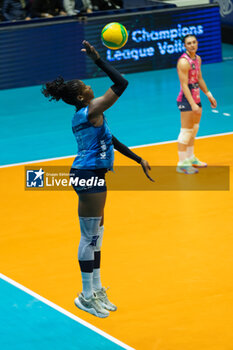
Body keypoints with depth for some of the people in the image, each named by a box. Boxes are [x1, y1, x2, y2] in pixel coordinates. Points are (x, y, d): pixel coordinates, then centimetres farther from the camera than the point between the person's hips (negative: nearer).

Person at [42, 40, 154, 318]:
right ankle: (87, 296, 2)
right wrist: (97, 59, -17)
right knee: (90, 236, -4)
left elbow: (109, 140, 20)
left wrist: (139, 160, 23)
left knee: (95, 234, 15)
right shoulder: (91, 111, -14)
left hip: (90, 176, 10)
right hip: (89, 176, -10)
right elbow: (121, 83, -19)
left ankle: (96, 289, 22)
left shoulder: (82, 116, 14)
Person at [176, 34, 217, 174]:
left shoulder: (197, 59, 8)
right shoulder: (184, 62, -20)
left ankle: (191, 158, 31)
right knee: (186, 132, -7)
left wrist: (209, 95, 21)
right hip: (186, 100, -9)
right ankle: (182, 164, -2)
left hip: (196, 98, 9)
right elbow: (184, 85, -24)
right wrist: (192, 104, -28)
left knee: (194, 130, 18)